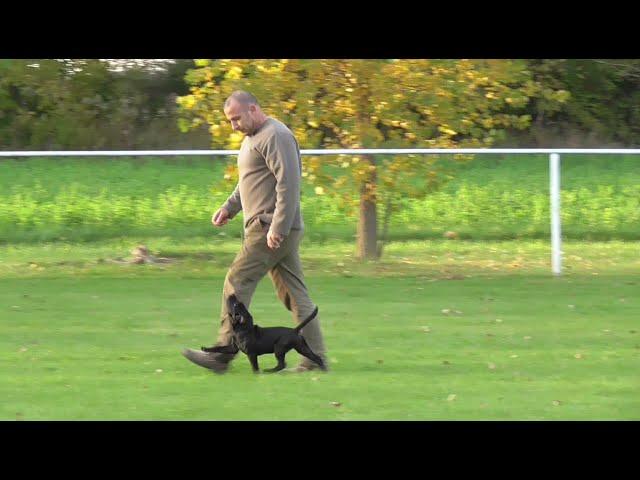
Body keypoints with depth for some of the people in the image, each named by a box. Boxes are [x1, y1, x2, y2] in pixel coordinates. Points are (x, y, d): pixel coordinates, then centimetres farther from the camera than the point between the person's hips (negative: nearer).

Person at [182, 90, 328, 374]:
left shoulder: (275, 137, -13)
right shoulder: (252, 138, 20)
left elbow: (288, 184, -20)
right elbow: (248, 182, 31)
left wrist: (277, 228, -24)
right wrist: (229, 207, 16)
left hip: (270, 230, -10)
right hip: (276, 230, 10)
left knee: (237, 284, -8)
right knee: (293, 293, 7)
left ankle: (223, 354, -6)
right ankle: (315, 358, 6)